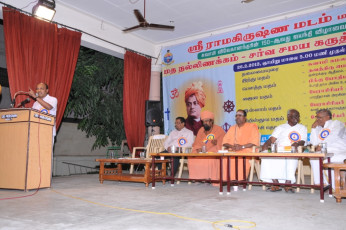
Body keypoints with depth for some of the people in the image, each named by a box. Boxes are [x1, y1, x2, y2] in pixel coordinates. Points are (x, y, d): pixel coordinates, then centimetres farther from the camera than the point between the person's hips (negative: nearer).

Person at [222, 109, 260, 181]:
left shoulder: (252, 127, 7)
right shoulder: (232, 128, 23)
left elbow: (254, 141, -6)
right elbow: (225, 141, 14)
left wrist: (242, 146, -17)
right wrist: (232, 146, -7)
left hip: (247, 150, -4)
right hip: (232, 151, 4)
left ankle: (240, 179, -28)